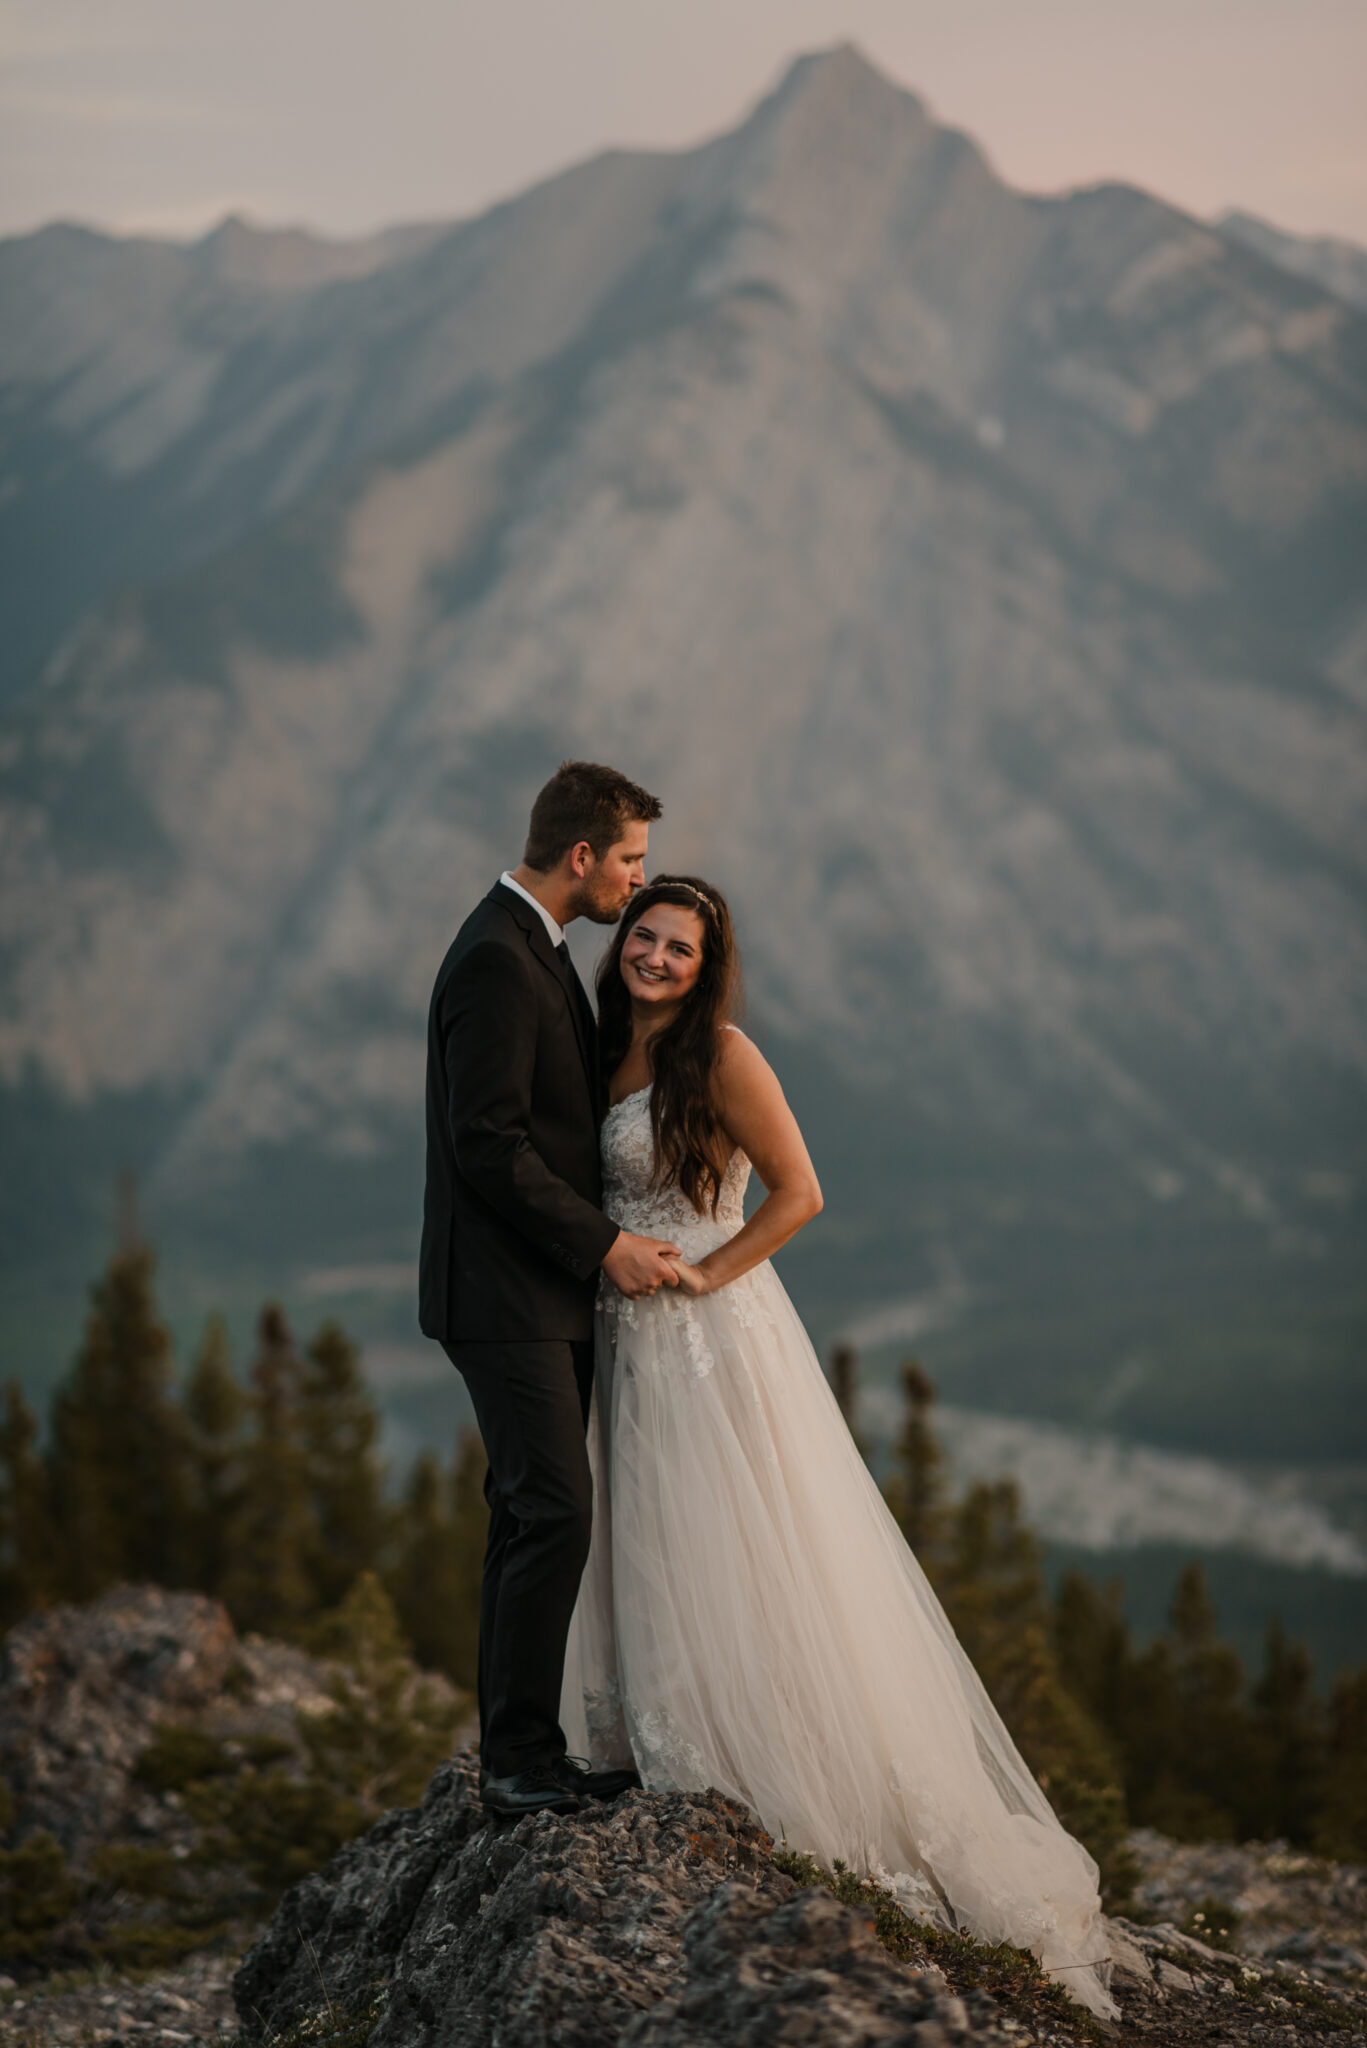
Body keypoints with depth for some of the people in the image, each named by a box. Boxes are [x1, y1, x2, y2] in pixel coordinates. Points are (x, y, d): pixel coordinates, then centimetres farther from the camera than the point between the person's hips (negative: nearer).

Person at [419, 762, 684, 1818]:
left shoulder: (532, 947, 15)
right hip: (507, 1294, -10)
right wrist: (605, 1245, -17)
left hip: (547, 1292, 10)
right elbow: (488, 1144, -22)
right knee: (556, 1510, -11)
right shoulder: (496, 961, -18)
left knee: (535, 1514, 12)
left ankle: (519, 1748, 17)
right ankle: (523, 1759, -5)